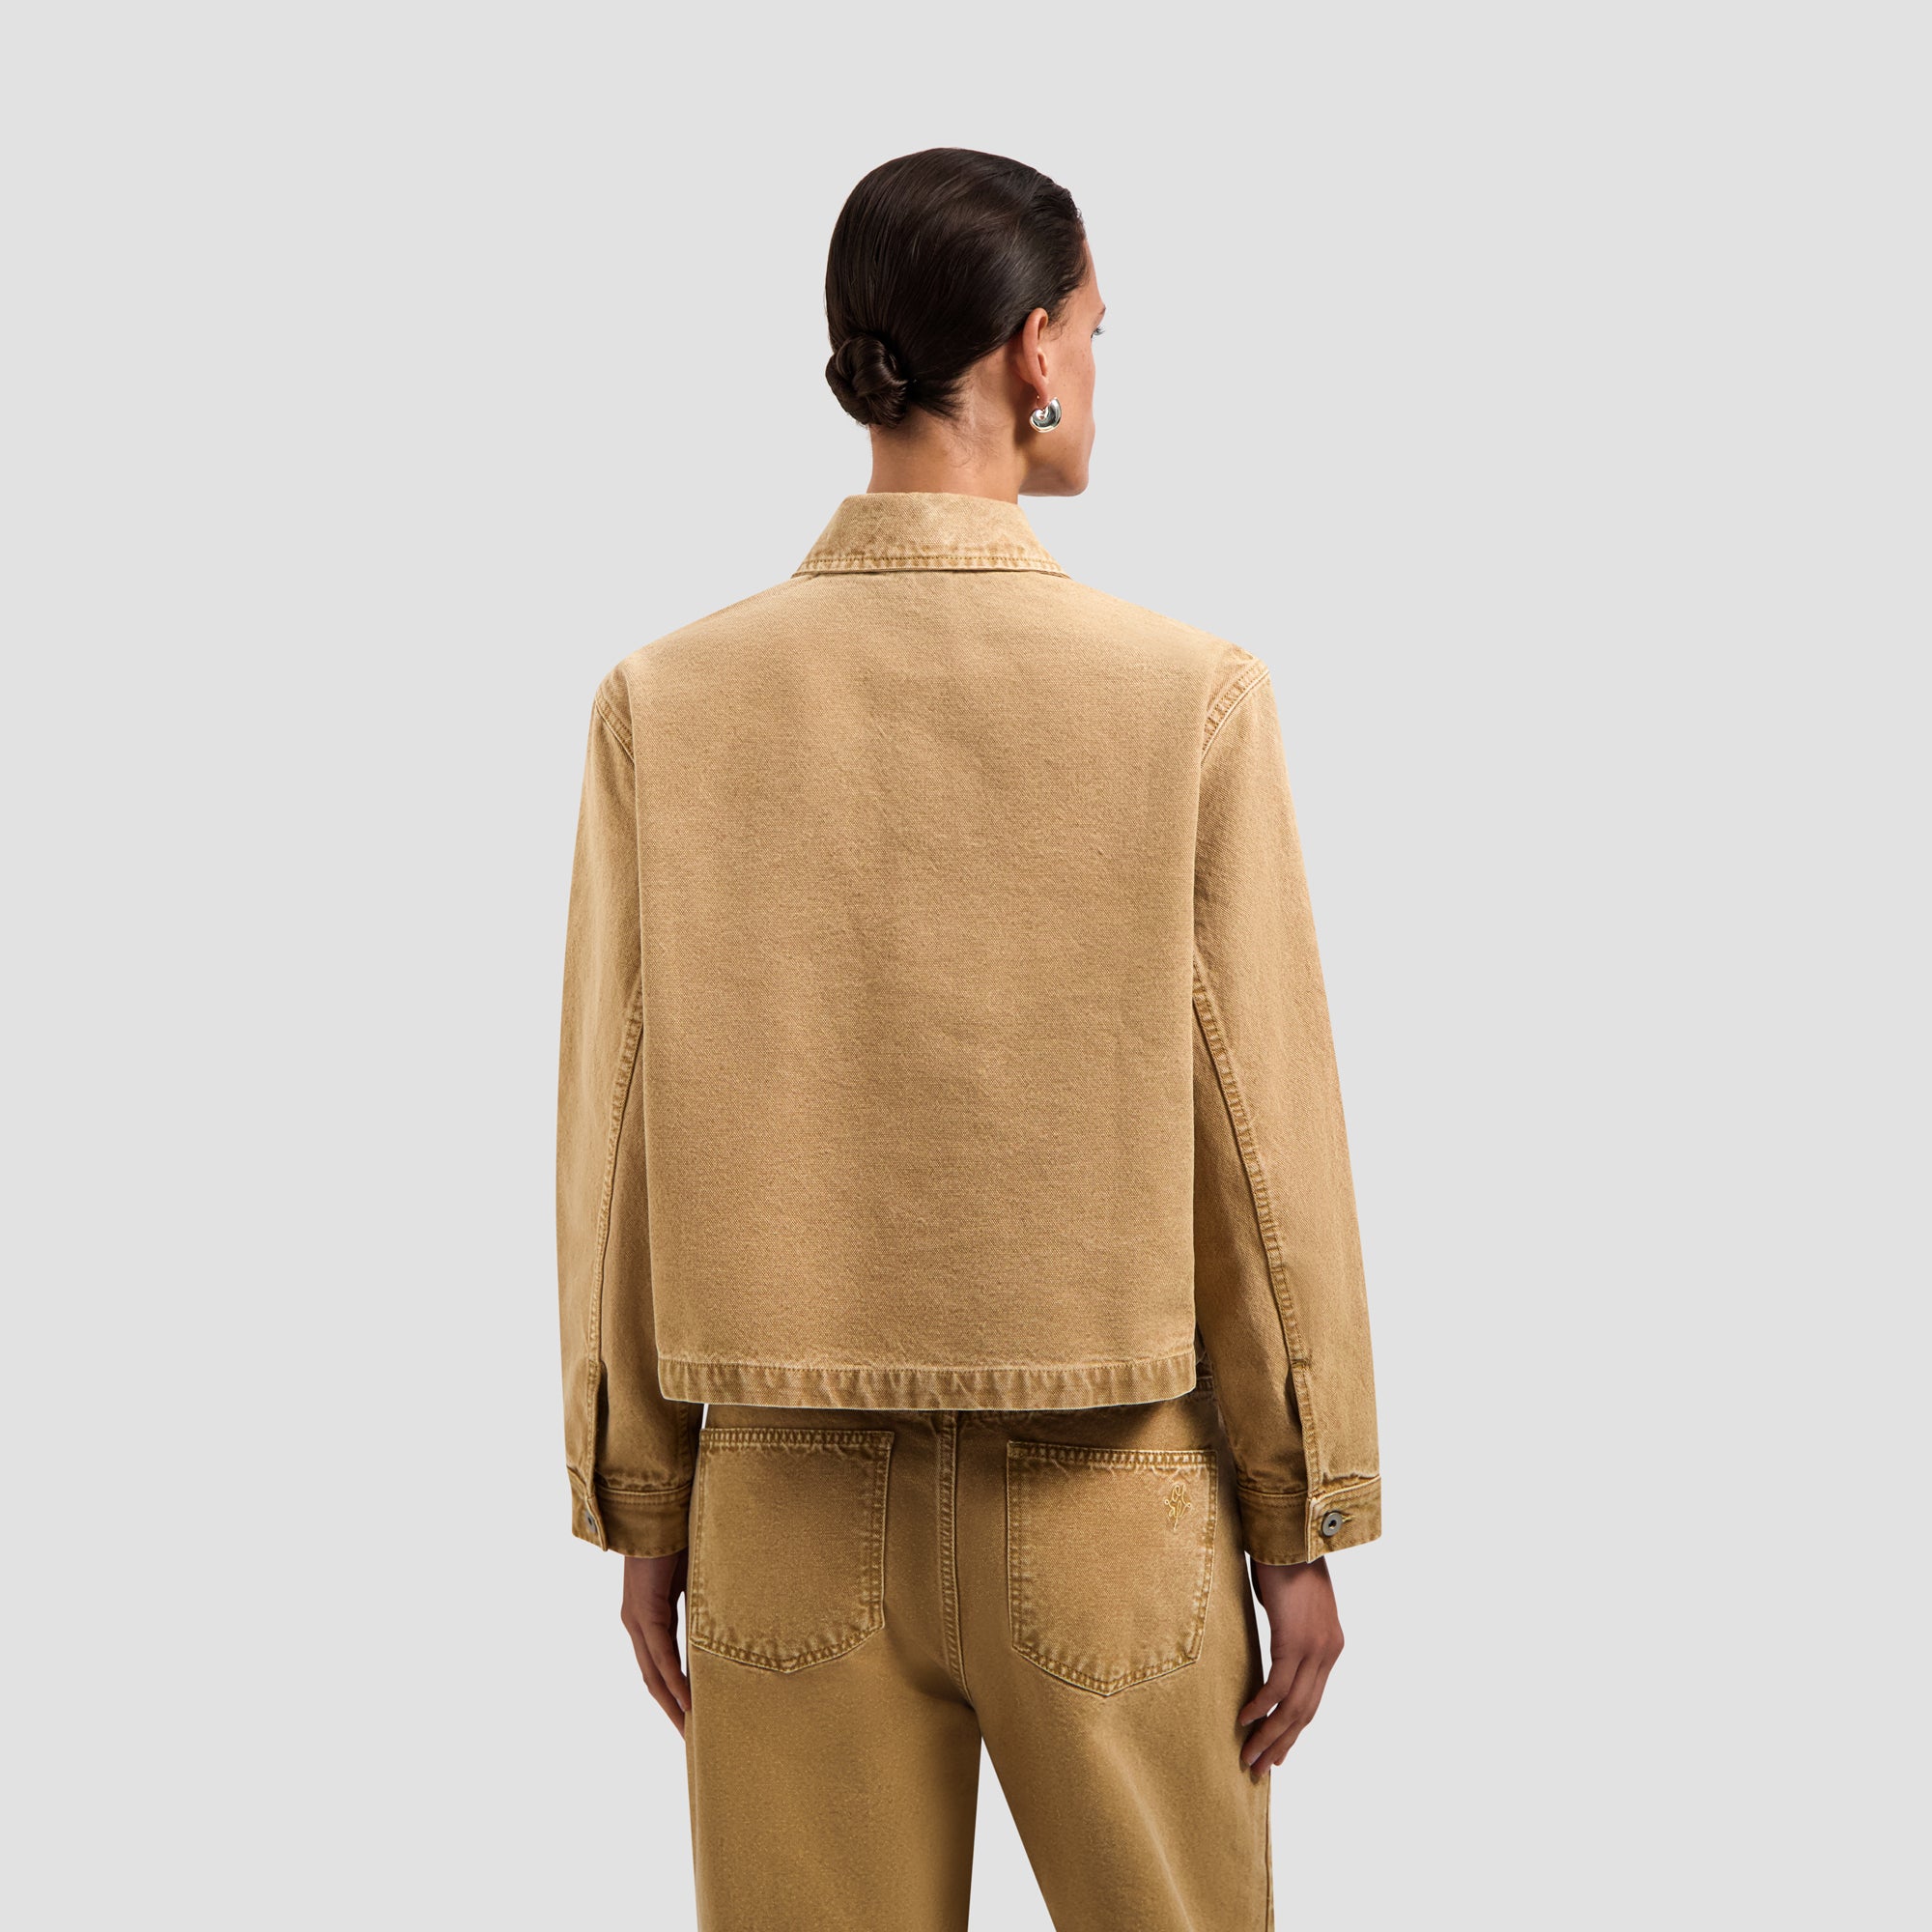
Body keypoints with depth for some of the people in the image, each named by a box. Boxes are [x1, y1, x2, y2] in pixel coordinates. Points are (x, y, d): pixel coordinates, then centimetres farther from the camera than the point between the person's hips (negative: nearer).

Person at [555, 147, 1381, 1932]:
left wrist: (641, 1511, 8)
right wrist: (1305, 1530, 2)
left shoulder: (667, 703, -7)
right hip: (1104, 1516, -1)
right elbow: (1263, 1136, -8)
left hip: (789, 1514, 2)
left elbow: (617, 1138, -3)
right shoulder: (1190, 695, -13)